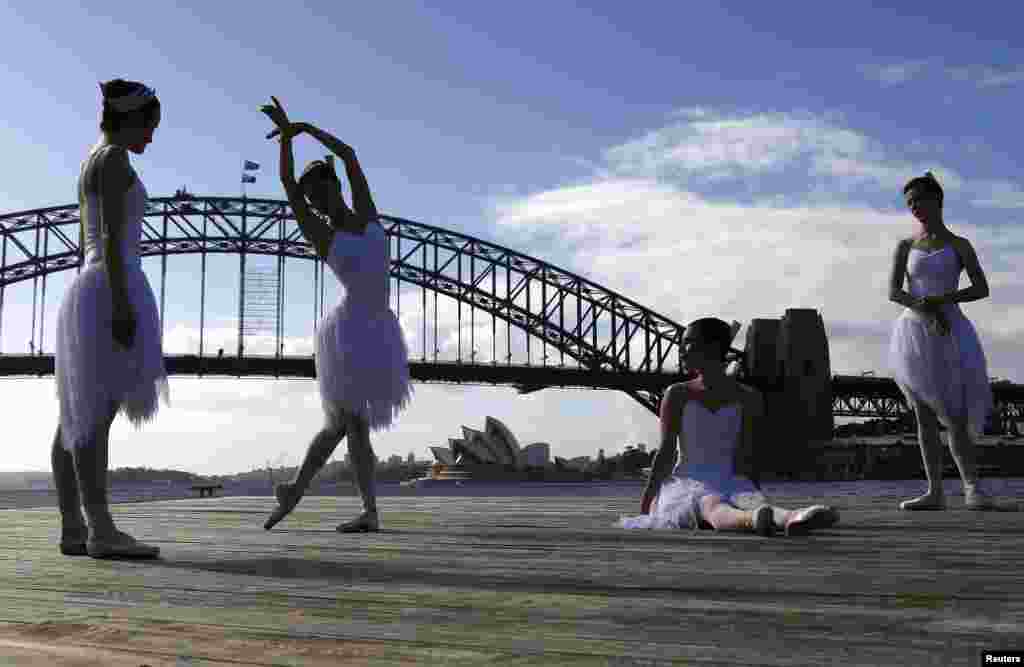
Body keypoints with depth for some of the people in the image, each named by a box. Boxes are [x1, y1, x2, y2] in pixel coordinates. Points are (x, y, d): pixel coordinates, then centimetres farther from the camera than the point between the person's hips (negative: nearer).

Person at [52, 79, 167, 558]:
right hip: (111, 290, -10)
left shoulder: (90, 165, 23)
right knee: (96, 415, -16)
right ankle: (101, 532, -19)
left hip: (85, 290, 10)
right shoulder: (114, 158, -7)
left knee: (77, 417, 4)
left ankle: (73, 529, 6)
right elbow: (111, 236, -17)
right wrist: (122, 303, -23)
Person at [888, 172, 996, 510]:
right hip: (915, 333, 2)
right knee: (925, 416, 0)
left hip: (950, 334, -2)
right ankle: (935, 492, 1)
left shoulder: (959, 246, 7)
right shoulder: (905, 247, 11)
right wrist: (926, 309, -16)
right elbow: (893, 292, 1)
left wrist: (943, 299, -16)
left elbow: (982, 289, -1)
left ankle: (972, 488, -3)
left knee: (955, 417, -11)